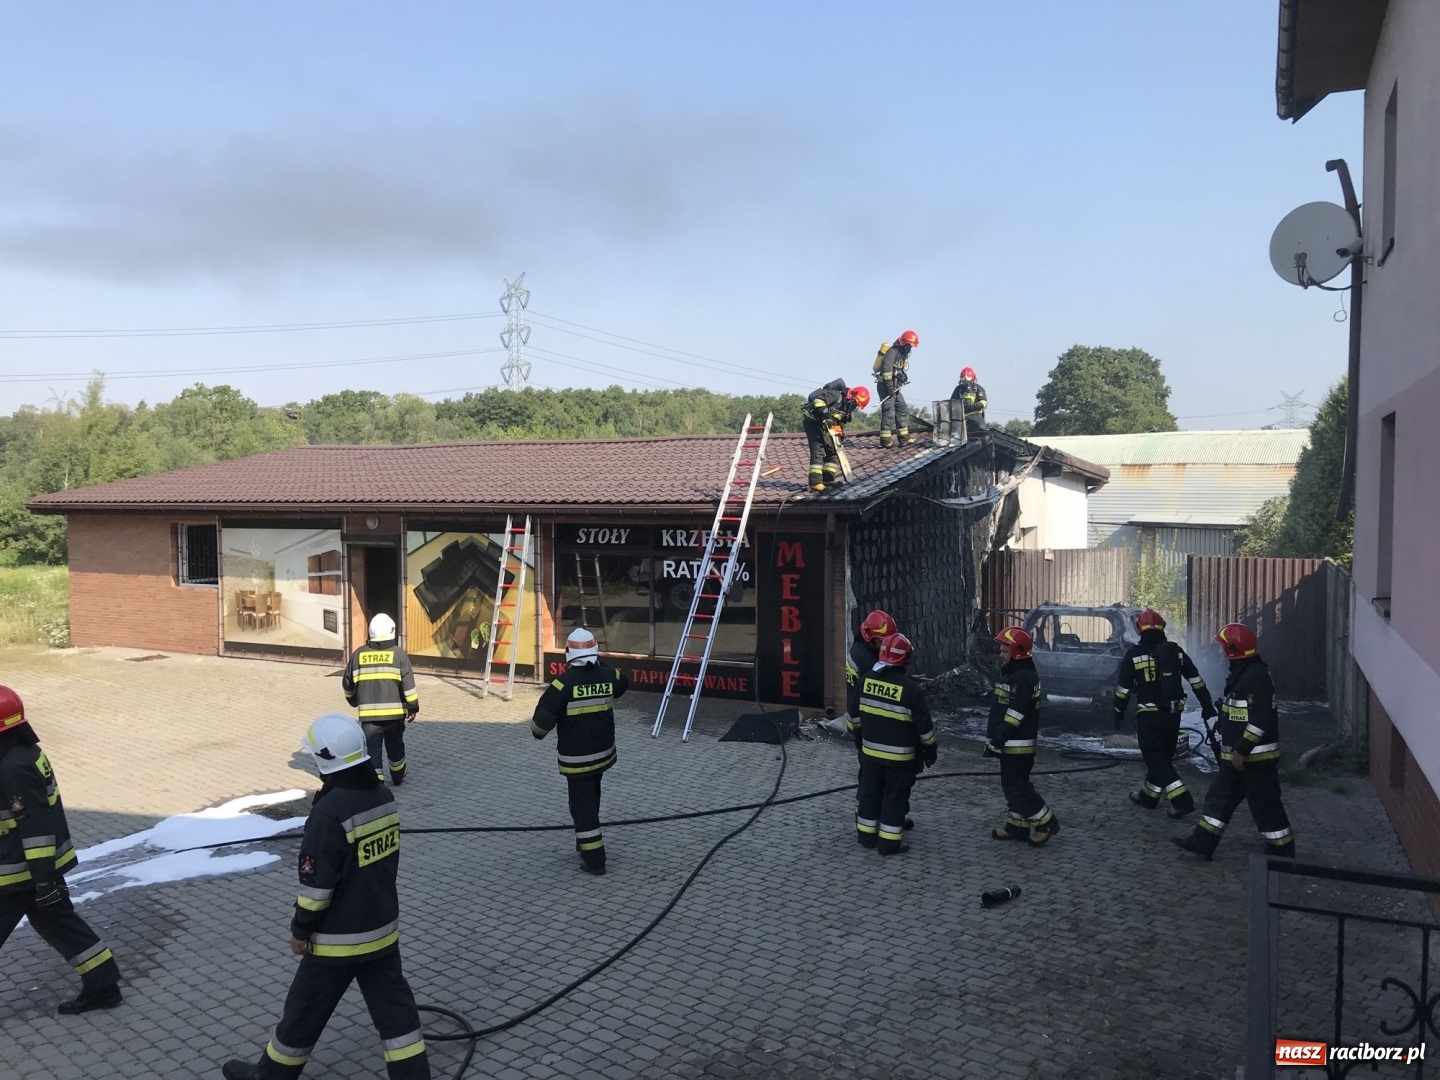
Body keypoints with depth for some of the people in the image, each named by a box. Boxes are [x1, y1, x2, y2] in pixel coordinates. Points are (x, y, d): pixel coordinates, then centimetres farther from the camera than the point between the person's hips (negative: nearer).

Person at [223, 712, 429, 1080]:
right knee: (394, 1007, 13)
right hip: (383, 927, 6)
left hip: (338, 938, -6)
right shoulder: (384, 796, -1)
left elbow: (317, 883, -20)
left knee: (306, 1008, 15)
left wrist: (301, 929, -6)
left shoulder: (329, 812, -25)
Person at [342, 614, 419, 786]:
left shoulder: (358, 654, 3)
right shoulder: (398, 653, -5)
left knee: (372, 747, 4)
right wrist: (413, 706, -2)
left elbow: (347, 683, 12)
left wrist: (354, 700, 30)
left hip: (368, 712, 0)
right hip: (394, 711, 0)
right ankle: (398, 777, 35)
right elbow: (408, 683, -9)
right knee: (394, 745, 18)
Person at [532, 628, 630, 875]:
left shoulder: (564, 682, -21)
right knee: (591, 797, 24)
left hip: (576, 757, -6)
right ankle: (587, 842, 40)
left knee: (582, 803, 4)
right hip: (604, 751, 6)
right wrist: (599, 665, 24)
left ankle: (594, 858, 6)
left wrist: (538, 732, 5)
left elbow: (544, 715, -17)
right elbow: (624, 685, 20)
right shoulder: (609, 675, -5)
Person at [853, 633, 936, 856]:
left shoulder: (866, 679, -4)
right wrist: (931, 747, 1)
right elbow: (923, 723, -13)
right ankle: (889, 842, 11)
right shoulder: (910, 688, -20)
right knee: (895, 796, 6)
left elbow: (858, 710, 12)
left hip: (871, 749, 5)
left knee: (870, 791, 16)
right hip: (899, 754, -5)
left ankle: (867, 835, 26)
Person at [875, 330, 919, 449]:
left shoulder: (903, 354, 17)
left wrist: (904, 377, 5)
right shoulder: (892, 352, -14)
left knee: (903, 410, 10)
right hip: (885, 386, -10)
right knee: (889, 411, -14)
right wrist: (890, 387, -25)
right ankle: (885, 440, -14)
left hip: (894, 387, 10)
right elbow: (886, 369, -23)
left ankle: (904, 438, 13)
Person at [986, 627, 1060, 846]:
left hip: (1018, 744, -10)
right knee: (1012, 784, 14)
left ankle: (1046, 822, 3)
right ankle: (1017, 826, 22)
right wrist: (995, 738, 22)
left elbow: (1015, 714, -24)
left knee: (1016, 786, -7)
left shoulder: (1023, 677, -20)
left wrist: (998, 738, -23)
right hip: (1011, 744, 10)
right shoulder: (1012, 674, 15)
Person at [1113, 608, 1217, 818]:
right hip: (1173, 713, 5)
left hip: (1149, 715, -5)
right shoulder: (1176, 651, 4)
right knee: (1162, 756, 17)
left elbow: (1123, 687, -4)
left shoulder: (1135, 653, -7)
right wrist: (1207, 704, 16)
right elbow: (1195, 679, 8)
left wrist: (1118, 713, 7)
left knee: (1156, 759, 1)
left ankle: (1182, 800, -9)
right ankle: (1148, 797, 29)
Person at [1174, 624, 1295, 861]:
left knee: (1265, 804, 0)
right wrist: (1232, 749, 24)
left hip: (1255, 756, -11)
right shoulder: (1241, 672, 12)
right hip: (1239, 754, 11)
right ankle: (1202, 842, 18)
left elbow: (1260, 719, -25)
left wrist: (1242, 750, -23)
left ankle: (1282, 852, 13)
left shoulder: (1256, 675, -21)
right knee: (1220, 796, 13)